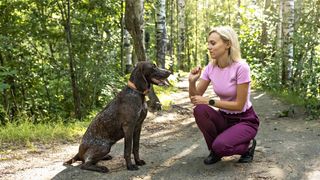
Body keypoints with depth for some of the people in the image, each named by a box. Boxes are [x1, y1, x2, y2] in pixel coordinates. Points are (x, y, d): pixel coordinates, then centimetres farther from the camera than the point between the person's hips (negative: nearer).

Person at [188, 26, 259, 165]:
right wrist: (192, 81, -23)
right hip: (224, 118, 5)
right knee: (199, 110, -25)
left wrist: (209, 101, -23)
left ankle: (247, 145, 3)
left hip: (245, 120, -5)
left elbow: (239, 105, -22)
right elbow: (195, 98, -4)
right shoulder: (211, 67, -5)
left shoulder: (240, 67, -23)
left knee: (220, 146, -31)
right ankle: (215, 151, -2)